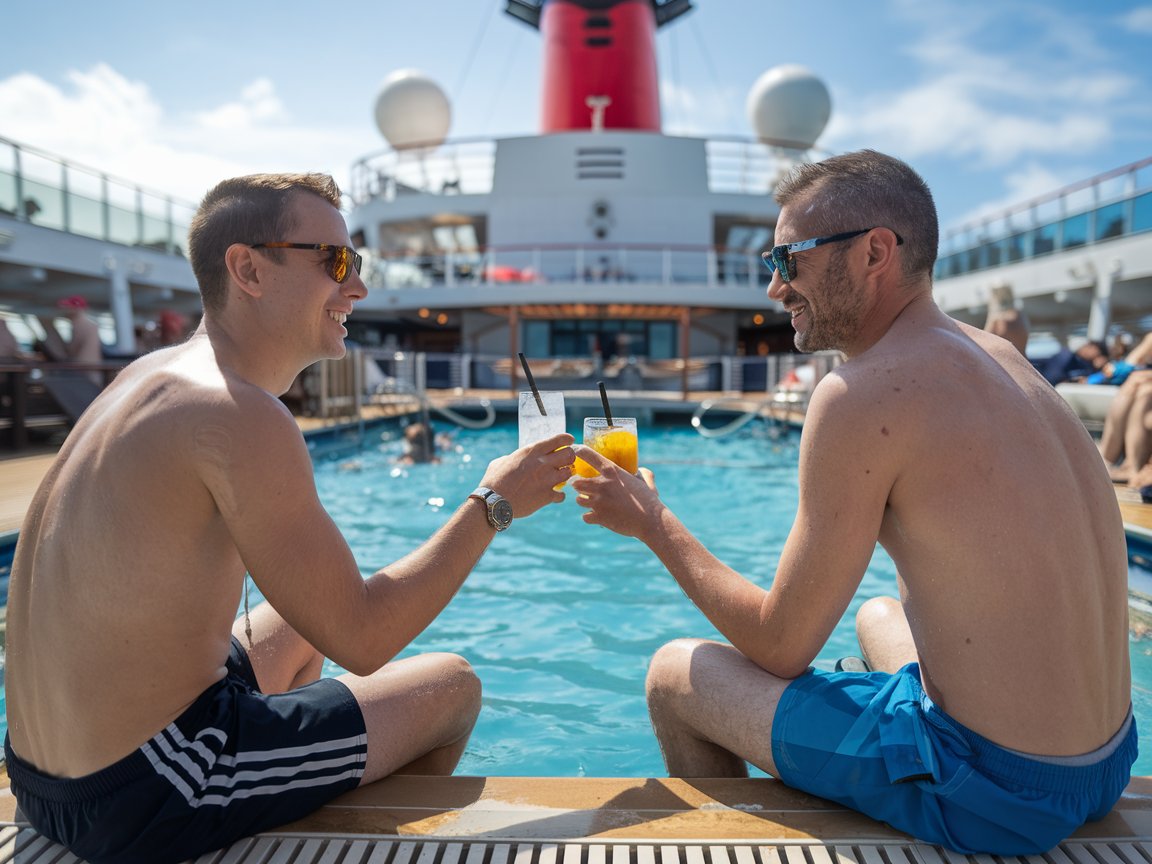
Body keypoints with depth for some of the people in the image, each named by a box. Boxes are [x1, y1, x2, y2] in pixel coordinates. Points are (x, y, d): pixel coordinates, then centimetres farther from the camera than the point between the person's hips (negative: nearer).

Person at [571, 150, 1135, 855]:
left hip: (994, 793, -8)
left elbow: (780, 646, -14)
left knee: (675, 676, 3)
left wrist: (653, 523, -2)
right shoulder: (1001, 358, 5)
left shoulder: (863, 393, -21)